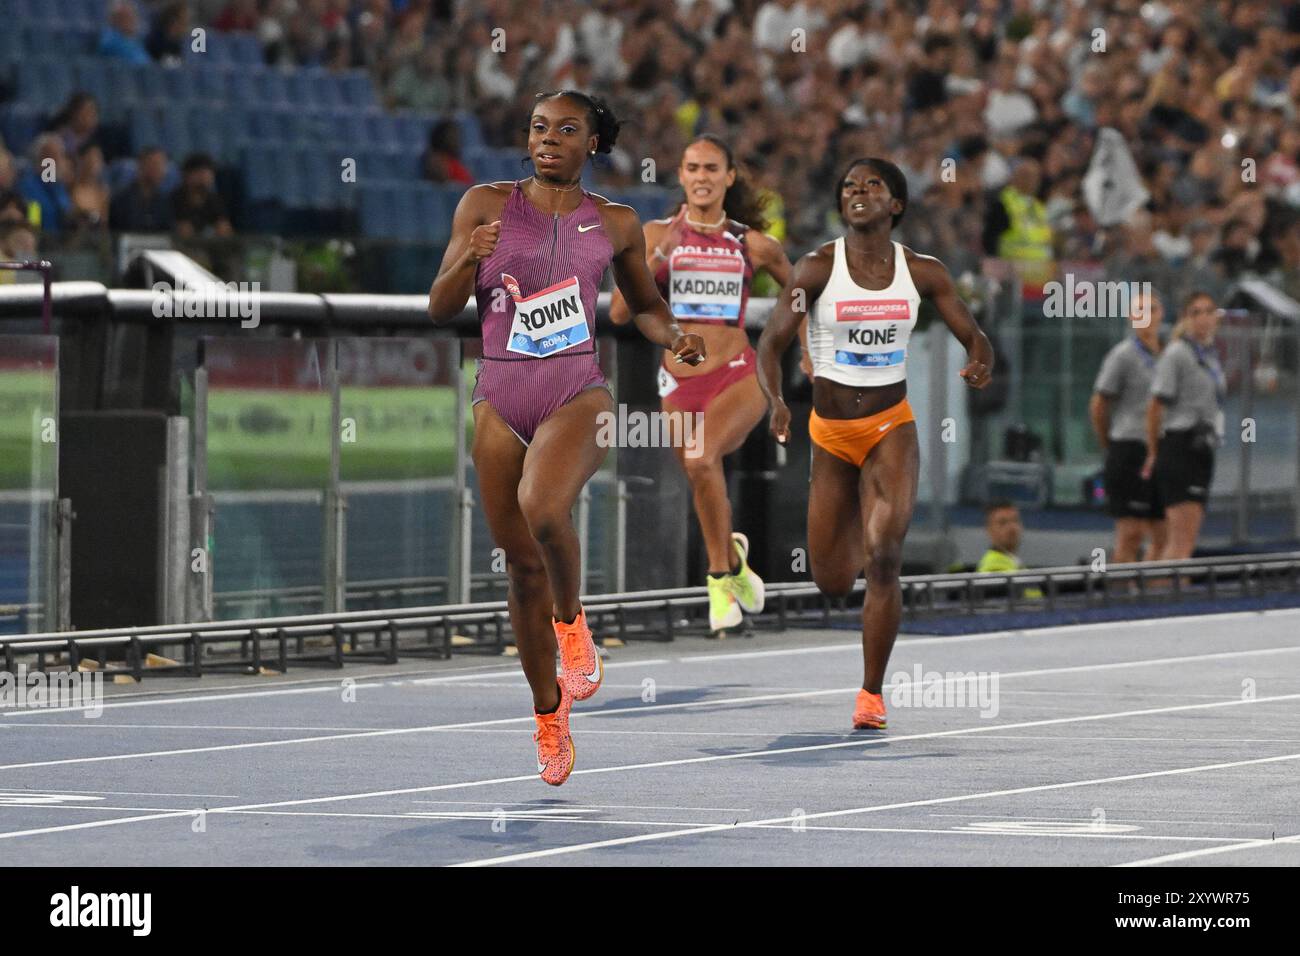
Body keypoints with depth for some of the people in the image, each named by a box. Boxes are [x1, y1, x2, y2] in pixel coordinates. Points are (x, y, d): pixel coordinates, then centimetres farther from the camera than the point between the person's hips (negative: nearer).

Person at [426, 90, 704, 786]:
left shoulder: (615, 224, 6)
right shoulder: (487, 205, 4)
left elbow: (645, 305, 22)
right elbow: (439, 308, 2)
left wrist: (673, 337, 0)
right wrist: (470, 260, -18)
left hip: (577, 395, -2)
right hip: (500, 398, 2)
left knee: (542, 506, -32)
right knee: (522, 565, 6)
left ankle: (571, 620, -3)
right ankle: (549, 717, 21)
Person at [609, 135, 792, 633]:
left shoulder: (753, 244, 2)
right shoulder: (657, 235, 2)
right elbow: (619, 312, -3)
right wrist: (653, 263, -16)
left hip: (739, 376, -3)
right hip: (679, 382, 3)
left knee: (701, 460, -28)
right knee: (705, 481, 10)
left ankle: (721, 573, -11)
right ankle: (732, 562, 39)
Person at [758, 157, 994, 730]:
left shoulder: (922, 272, -3)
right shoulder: (818, 268, -8)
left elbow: (973, 336, 5)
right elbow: (771, 343, -8)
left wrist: (980, 365, -20)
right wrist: (775, 402, -27)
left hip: (891, 429, -1)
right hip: (830, 431, 1)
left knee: (885, 557, -21)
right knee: (831, 582, 8)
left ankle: (872, 694, -11)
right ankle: (855, 532, 48)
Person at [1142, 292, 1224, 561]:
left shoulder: (1210, 356, 17)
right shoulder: (1176, 354, -8)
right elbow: (1155, 407, -9)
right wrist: (1154, 454, -4)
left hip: (1203, 450, 8)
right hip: (1179, 447, -8)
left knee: (1176, 539, 8)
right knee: (1184, 539, -17)